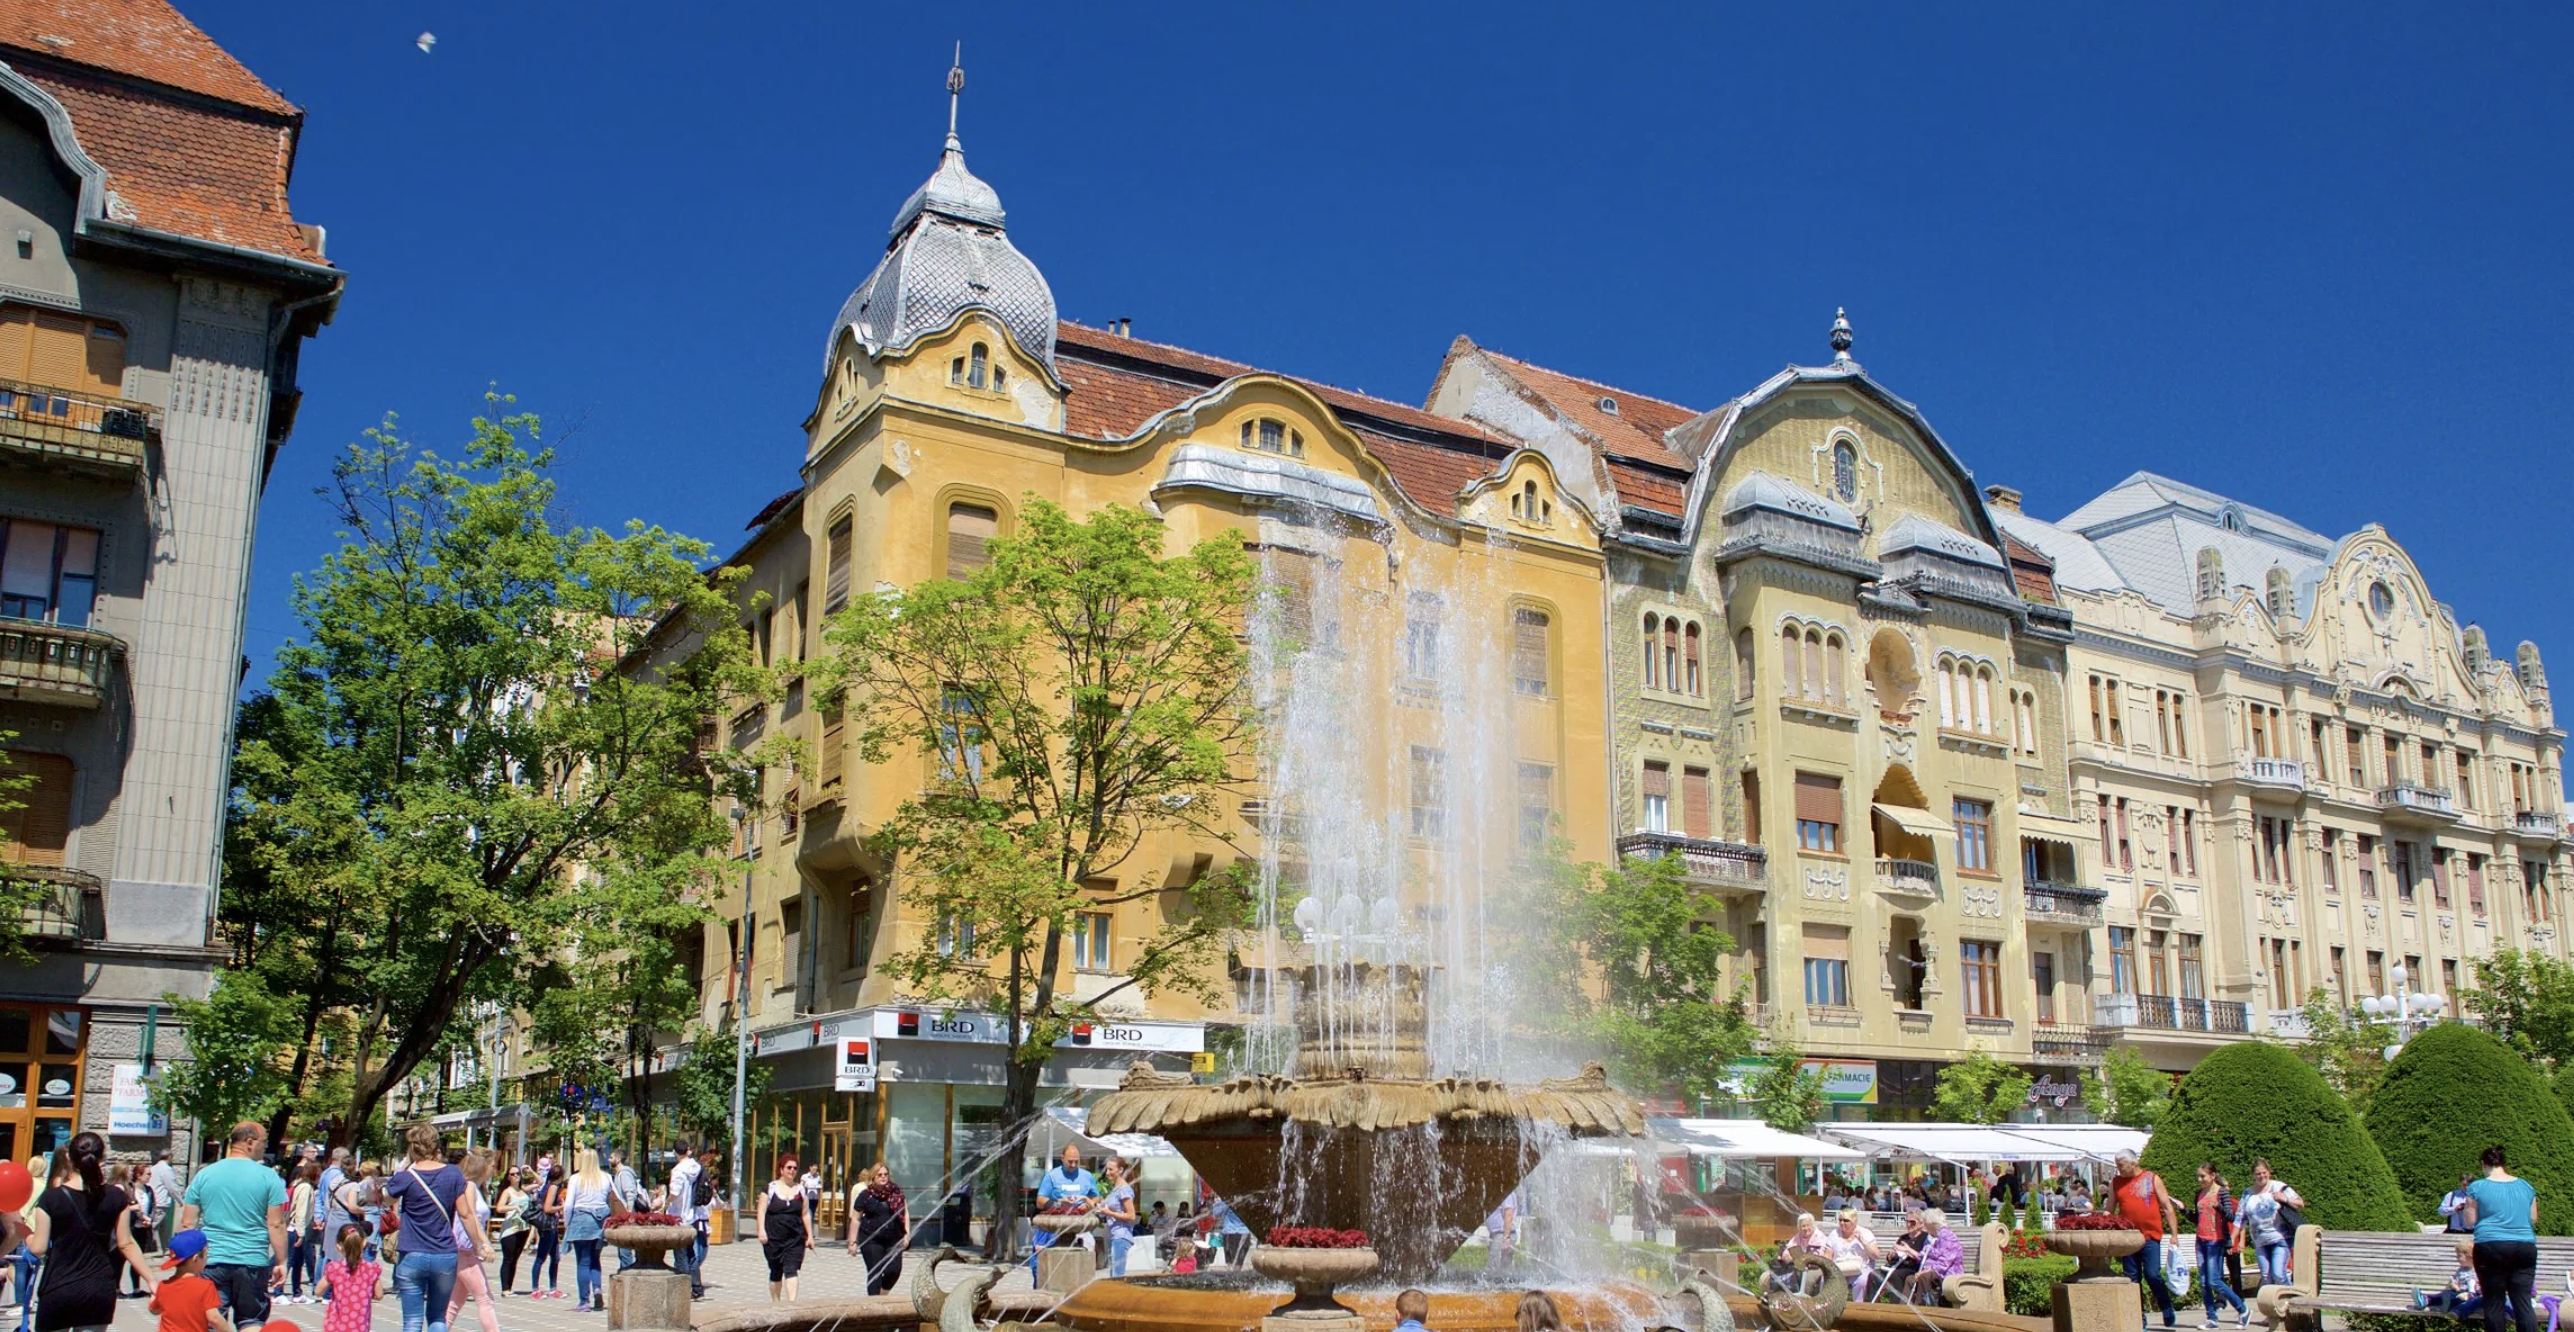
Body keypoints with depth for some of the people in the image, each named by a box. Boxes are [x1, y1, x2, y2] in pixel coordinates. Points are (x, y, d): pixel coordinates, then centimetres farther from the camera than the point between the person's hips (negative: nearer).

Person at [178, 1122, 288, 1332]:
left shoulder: (204, 1175, 5)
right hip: (253, 1262, -2)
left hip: (212, 1261, 2)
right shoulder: (268, 1177, -3)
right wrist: (281, 1262, 3)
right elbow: (276, 1224, -4)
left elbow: (187, 1224, 6)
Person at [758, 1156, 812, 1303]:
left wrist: (810, 1236, 8)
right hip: (774, 1237, -1)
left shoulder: (800, 1189, 10)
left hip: (795, 1237, 1)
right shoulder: (770, 1188, 2)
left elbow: (805, 1214, 12)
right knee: (775, 1272, 9)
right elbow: (762, 1210, -2)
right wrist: (761, 1230, -14)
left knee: (791, 1270, -12)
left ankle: (792, 1301, -20)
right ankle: (775, 1302, 22)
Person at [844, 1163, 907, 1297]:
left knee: (894, 1270, -4)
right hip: (871, 1240, -2)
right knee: (875, 1273, -1)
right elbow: (855, 1219, 1)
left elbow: (905, 1212, 11)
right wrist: (853, 1242, -1)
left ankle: (882, 1295, 23)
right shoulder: (865, 1195, -3)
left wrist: (907, 1233, 3)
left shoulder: (896, 1192, 5)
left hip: (894, 1239, 2)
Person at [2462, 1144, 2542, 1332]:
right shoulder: (2525, 1186, 9)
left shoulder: (2477, 1188, -3)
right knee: (2524, 1301, 2)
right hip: (2525, 1247, 3)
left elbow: (2470, 1221, -1)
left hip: (2491, 1247, -3)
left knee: (2494, 1302, 3)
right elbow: (2533, 1219, 16)